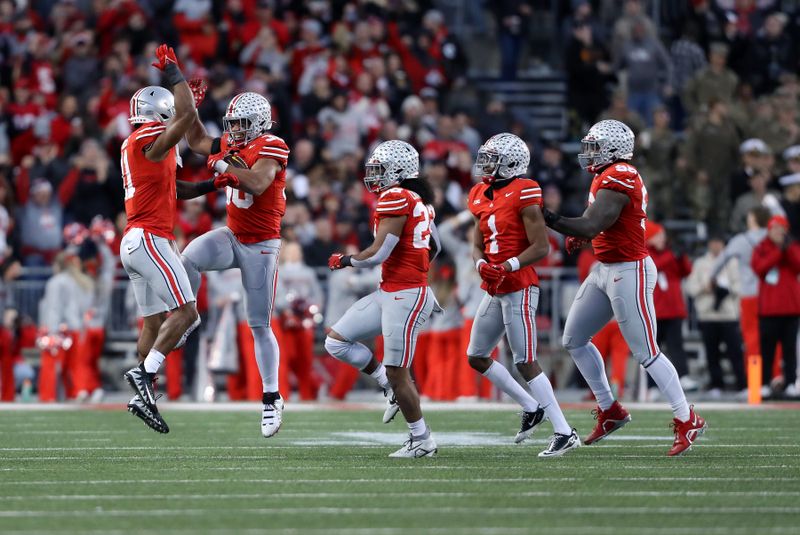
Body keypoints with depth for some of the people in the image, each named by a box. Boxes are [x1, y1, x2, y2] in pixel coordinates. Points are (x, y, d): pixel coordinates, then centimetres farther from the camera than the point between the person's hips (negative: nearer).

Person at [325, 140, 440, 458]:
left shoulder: (396, 198, -15)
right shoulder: (418, 200, 13)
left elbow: (378, 253, -18)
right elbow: (434, 247, 25)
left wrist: (345, 261, -2)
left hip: (405, 297, -10)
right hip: (389, 293, 10)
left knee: (397, 373, -3)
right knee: (336, 341, 9)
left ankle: (422, 441, 8)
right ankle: (391, 387, 15)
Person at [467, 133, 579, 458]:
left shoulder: (523, 194, -12)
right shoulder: (482, 196, 12)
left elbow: (540, 247, -15)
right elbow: (478, 245, 16)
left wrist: (508, 267, -25)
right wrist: (482, 264, -6)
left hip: (519, 290, -9)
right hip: (494, 292, 9)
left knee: (525, 362, -10)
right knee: (476, 357, 14)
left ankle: (564, 433, -7)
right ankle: (531, 407, 26)